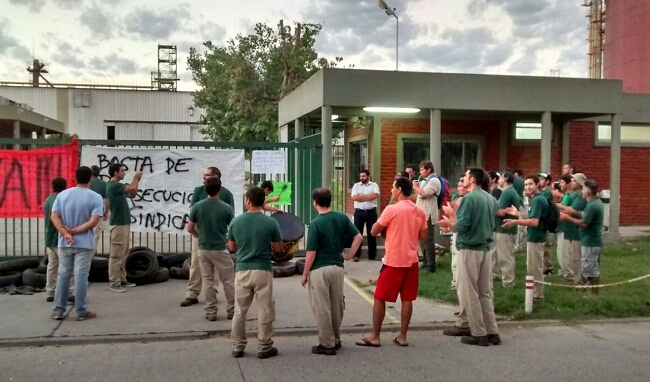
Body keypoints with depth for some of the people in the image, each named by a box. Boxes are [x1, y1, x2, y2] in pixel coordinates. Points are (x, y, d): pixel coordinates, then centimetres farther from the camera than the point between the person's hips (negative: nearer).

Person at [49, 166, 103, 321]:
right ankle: (81, 312, 4)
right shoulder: (96, 198, -7)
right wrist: (74, 231, -11)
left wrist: (66, 234, -13)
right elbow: (93, 222, -17)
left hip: (64, 243, 3)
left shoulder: (62, 195, 4)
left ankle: (58, 310, 14)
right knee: (81, 276, 0)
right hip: (84, 244, -3)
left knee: (63, 275, 11)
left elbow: (54, 217, -5)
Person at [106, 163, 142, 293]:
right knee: (117, 254, -6)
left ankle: (122, 280, 20)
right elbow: (132, 188, -24)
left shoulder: (118, 186, 15)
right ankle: (114, 283, -3)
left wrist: (137, 180, 10)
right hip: (118, 224, -10)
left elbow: (132, 194, 21)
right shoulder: (113, 185, -15)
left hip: (124, 223, 10)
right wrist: (136, 178, -5)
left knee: (123, 254, 14)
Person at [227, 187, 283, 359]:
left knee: (240, 311, 12)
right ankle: (265, 347, 13)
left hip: (242, 271, 2)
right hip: (262, 271, -2)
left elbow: (232, 248, 9)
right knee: (265, 311, 7)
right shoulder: (270, 222, -8)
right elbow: (278, 247, 1)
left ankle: (237, 347, 19)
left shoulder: (235, 222, -1)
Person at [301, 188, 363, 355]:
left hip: (319, 270, -6)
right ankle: (336, 340, 29)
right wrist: (349, 256, 7)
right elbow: (359, 237, 0)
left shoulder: (315, 224, -14)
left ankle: (327, 344, 10)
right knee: (337, 306, 17)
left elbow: (311, 253, -14)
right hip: (338, 267, 6)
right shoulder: (342, 218, 1)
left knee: (322, 308, 4)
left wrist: (305, 274, -5)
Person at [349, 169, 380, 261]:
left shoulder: (374, 185, 5)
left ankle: (372, 255, 14)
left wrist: (361, 196, -9)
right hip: (359, 212, 1)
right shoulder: (356, 185, 6)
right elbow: (354, 197, -9)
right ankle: (356, 254, 9)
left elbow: (375, 195, -13)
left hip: (371, 212, 0)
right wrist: (369, 196, -8)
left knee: (372, 233, 5)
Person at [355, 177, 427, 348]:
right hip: (411, 260, 6)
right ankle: (402, 336, 14)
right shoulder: (419, 212, 5)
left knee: (380, 298, 4)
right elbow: (423, 236, 11)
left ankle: (375, 336, 8)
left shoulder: (392, 209, -13)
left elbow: (374, 232, -8)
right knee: (407, 299, 10)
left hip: (393, 261, -6)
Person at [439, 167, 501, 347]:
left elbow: (462, 226, -19)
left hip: (469, 249, -7)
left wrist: (449, 223, 2)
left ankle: (479, 334, 4)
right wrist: (455, 218, 19)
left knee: (470, 293, 1)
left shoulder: (469, 198, -13)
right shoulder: (491, 199, 10)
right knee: (485, 292, 12)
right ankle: (492, 332, 14)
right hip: (485, 249, 7)